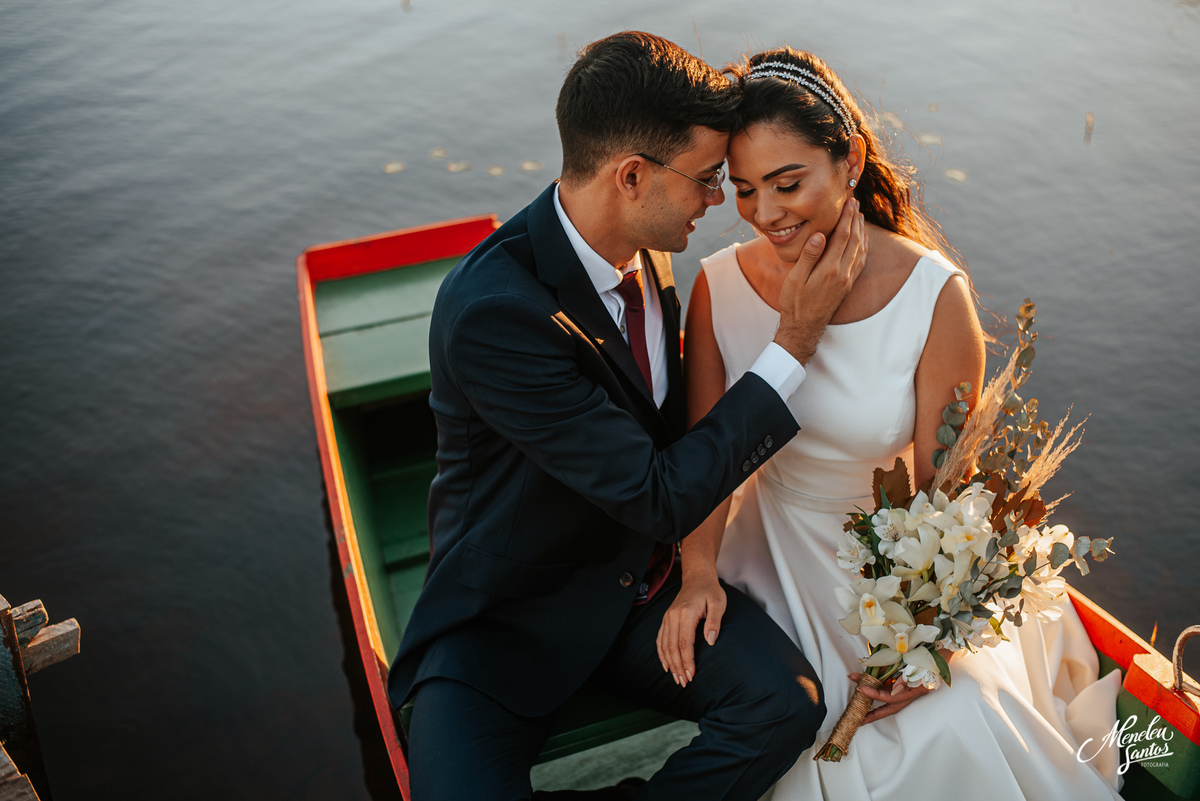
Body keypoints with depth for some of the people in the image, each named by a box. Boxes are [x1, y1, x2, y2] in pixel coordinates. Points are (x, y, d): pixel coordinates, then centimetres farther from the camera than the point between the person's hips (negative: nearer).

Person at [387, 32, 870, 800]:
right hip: (507, 620, -5)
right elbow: (662, 498, -25)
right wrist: (795, 343, -23)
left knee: (787, 700, -18)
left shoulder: (646, 248, -5)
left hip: (643, 578, 6)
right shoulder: (492, 310, -30)